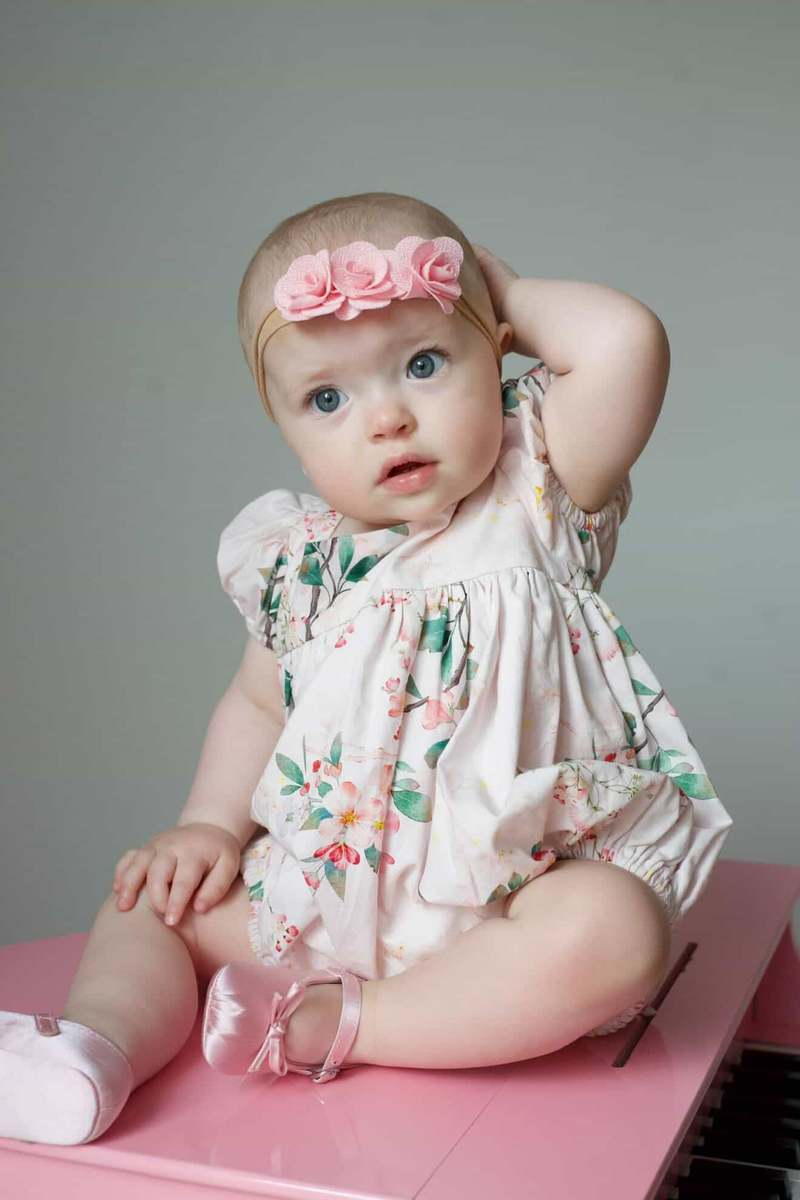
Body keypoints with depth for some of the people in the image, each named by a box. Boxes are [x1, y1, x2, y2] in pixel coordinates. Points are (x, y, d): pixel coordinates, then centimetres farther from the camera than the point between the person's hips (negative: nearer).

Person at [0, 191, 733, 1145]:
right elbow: (257, 702, 16)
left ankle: (338, 1024, -24)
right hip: (333, 886, 4)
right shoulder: (303, 563, 2)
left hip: (515, 889, -4)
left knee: (612, 929, -33)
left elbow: (624, 342, -25)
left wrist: (510, 295, -8)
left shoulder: (537, 501, -9)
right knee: (162, 897, 5)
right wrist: (212, 823, 3)